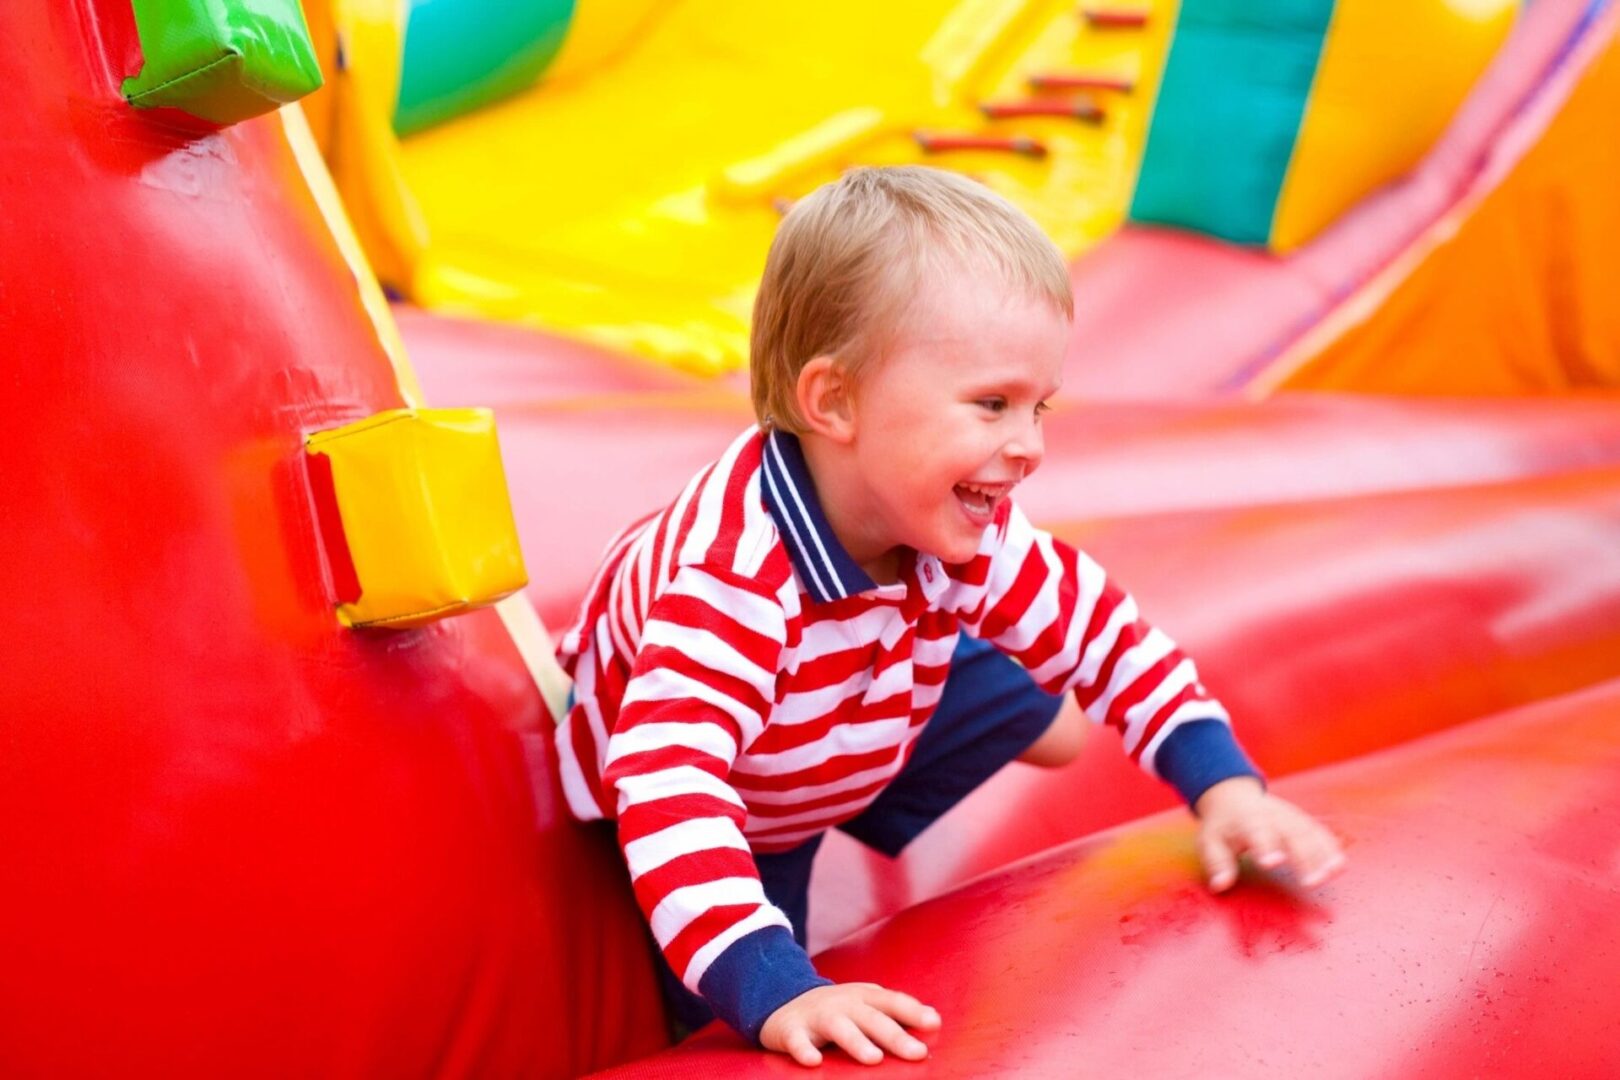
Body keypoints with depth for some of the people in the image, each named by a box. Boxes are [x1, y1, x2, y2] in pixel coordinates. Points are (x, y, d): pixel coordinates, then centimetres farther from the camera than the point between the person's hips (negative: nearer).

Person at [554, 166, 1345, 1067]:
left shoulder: (962, 528, -25)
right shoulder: (732, 577, -48)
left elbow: (1098, 629, -12)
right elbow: (668, 785, -57)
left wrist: (1224, 787, -20)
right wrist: (773, 991, -65)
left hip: (857, 737, 6)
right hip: (715, 812, -6)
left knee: (1039, 714, 15)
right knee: (736, 1034, -9)